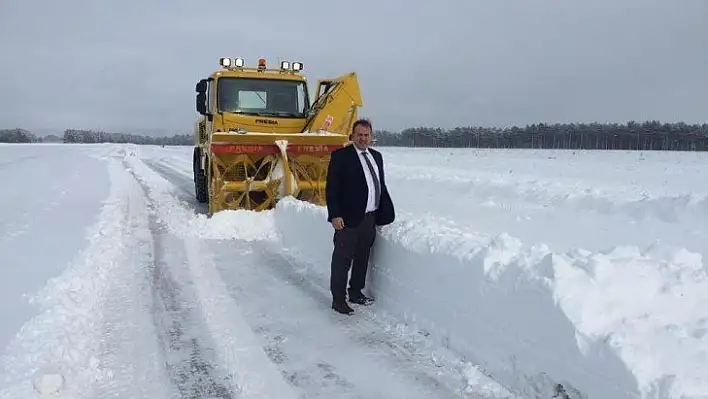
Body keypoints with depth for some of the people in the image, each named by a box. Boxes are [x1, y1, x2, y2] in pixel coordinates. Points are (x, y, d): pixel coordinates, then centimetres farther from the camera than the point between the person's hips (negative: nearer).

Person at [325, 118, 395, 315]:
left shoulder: (376, 156, 14)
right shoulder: (340, 155, -6)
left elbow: (381, 186, 18)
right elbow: (331, 188, -10)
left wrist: (385, 212, 11)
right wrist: (335, 215, -17)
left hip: (370, 217, 7)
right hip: (348, 218, -7)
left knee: (362, 258, 16)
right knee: (342, 260, 0)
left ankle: (356, 293, 31)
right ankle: (338, 300, 9)